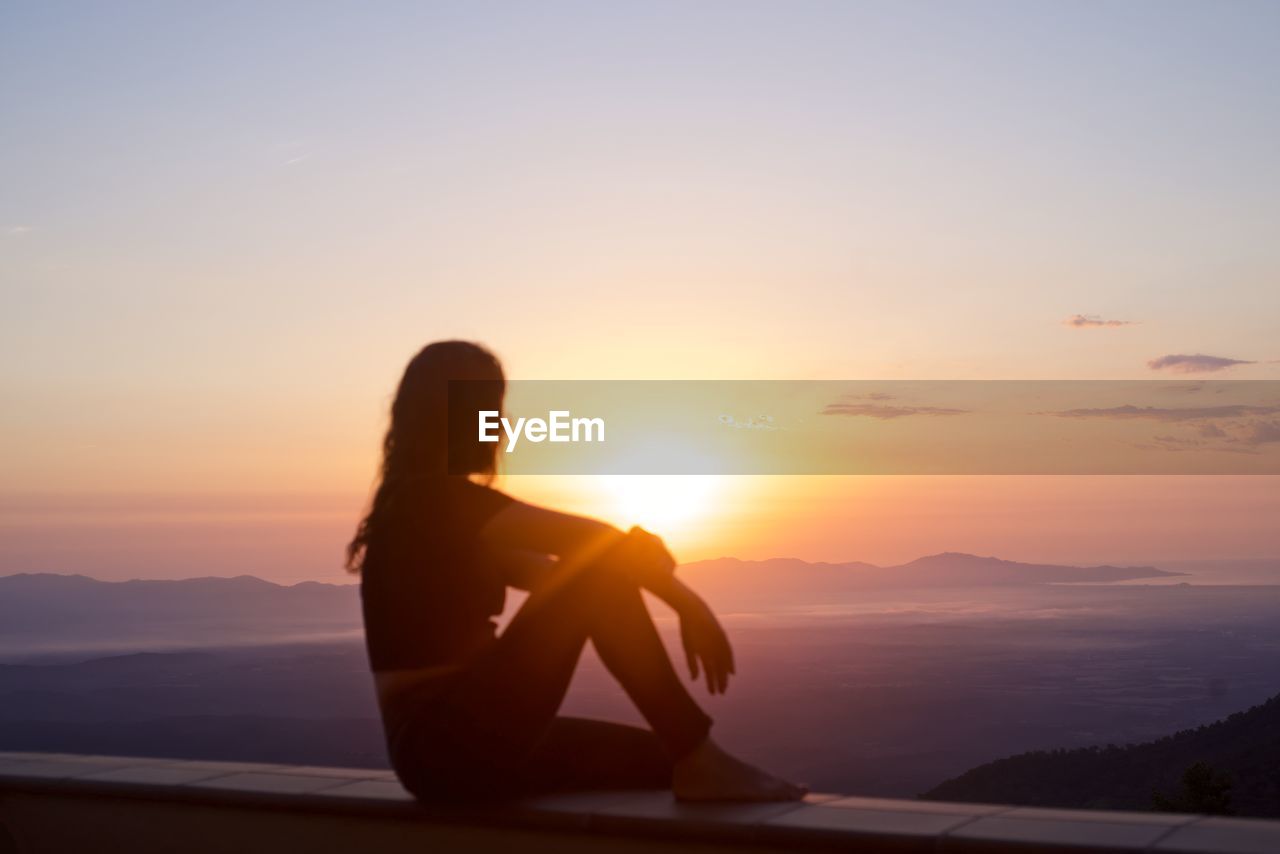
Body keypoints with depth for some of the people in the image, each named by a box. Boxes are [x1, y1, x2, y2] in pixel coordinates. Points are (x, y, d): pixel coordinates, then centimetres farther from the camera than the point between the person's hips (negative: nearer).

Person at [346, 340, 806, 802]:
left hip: (465, 733, 10)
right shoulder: (437, 499, -13)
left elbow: (556, 576, 16)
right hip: (446, 742, -10)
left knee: (664, 759, 7)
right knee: (601, 568, -17)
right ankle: (699, 761, -14)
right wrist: (686, 601, -7)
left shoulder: (436, 509, 18)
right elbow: (593, 540, -18)